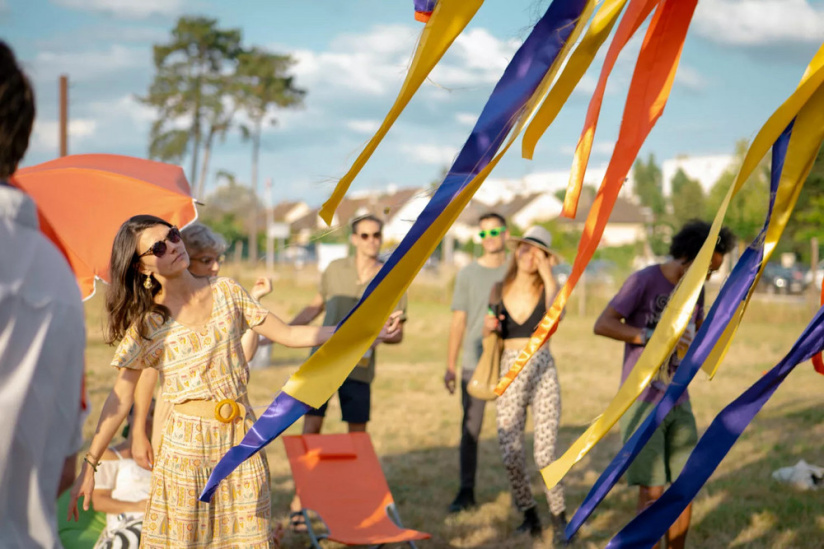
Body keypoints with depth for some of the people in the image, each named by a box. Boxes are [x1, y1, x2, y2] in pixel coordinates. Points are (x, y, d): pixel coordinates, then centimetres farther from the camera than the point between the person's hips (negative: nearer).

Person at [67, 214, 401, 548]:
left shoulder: (225, 292, 3)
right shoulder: (147, 323, -5)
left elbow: (287, 335, 7)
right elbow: (121, 397, -3)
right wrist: (89, 465, -7)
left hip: (242, 437, 3)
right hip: (187, 446, -3)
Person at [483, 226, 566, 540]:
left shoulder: (546, 289, 0)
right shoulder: (499, 290, 7)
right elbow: (490, 338, 17)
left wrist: (547, 274, -18)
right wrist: (488, 327, -6)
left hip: (542, 370, -3)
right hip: (510, 373, 3)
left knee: (545, 454, -8)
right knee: (510, 454, 1)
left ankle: (559, 517, 13)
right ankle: (529, 516, 21)